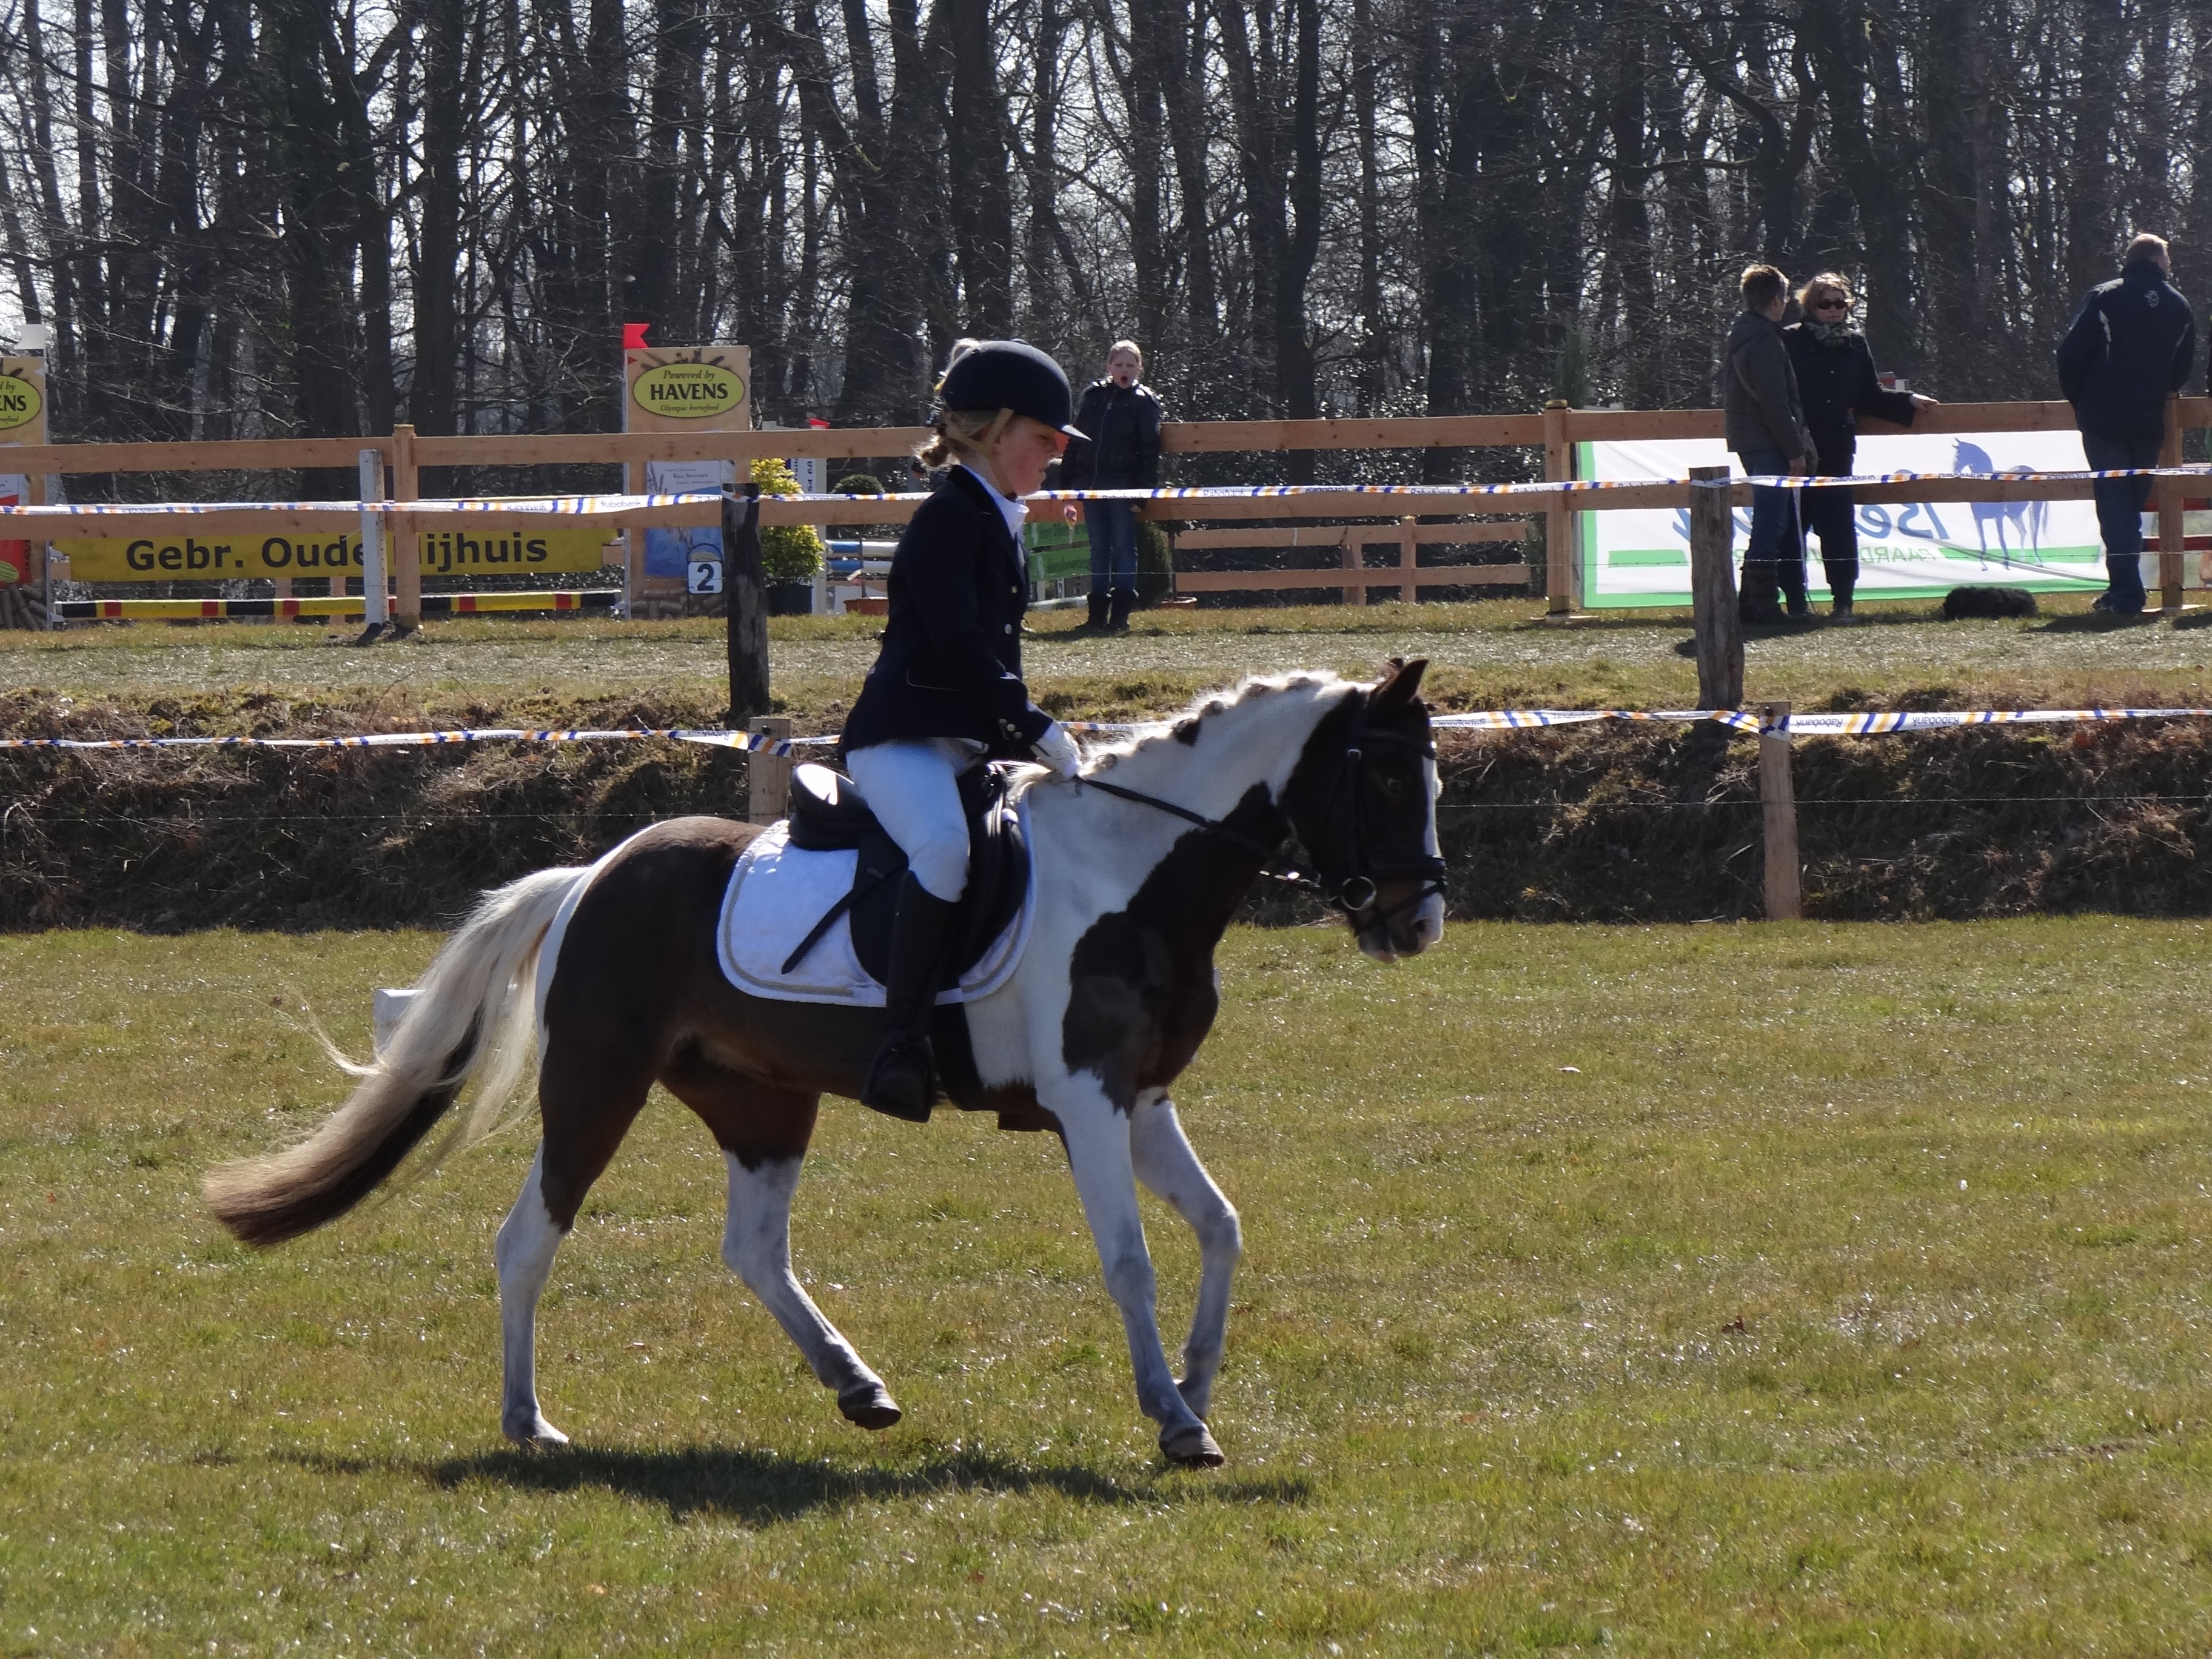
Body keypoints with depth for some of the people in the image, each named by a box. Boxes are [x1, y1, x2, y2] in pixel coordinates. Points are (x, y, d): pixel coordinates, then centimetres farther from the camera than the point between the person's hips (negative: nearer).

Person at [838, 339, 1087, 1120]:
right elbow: (960, 647, -21)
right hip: (901, 738, -10)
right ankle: (902, 1042, -39)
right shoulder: (950, 521, -12)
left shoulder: (996, 523, 19)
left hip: (968, 743, 10)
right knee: (946, 844, -37)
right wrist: (1040, 732, -19)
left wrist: (1030, 737, 11)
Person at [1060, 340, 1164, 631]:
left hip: (1123, 485, -4)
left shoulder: (1144, 401, -1)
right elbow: (1074, 441, 14)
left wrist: (1144, 490, -13)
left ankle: (1121, 615, -1)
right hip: (1091, 484, 4)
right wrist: (1067, 482, 8)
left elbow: (1150, 452, -5)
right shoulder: (1094, 396, 10)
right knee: (1099, 549, 7)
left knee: (1124, 547, -2)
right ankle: (1098, 614, 11)